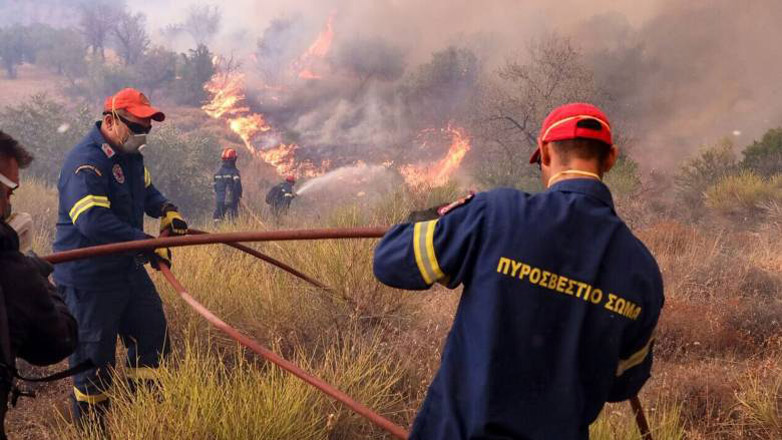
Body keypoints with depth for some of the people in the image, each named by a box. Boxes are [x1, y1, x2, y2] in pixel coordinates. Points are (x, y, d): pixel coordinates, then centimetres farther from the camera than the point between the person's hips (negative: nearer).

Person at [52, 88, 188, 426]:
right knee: (95, 360, 1)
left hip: (128, 270, 10)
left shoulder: (129, 154, 8)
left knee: (153, 341, 16)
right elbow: (93, 221, -33)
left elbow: (145, 189, 26)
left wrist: (165, 209, 3)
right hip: (89, 280, -9)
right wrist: (147, 244, -32)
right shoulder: (86, 161, -22)